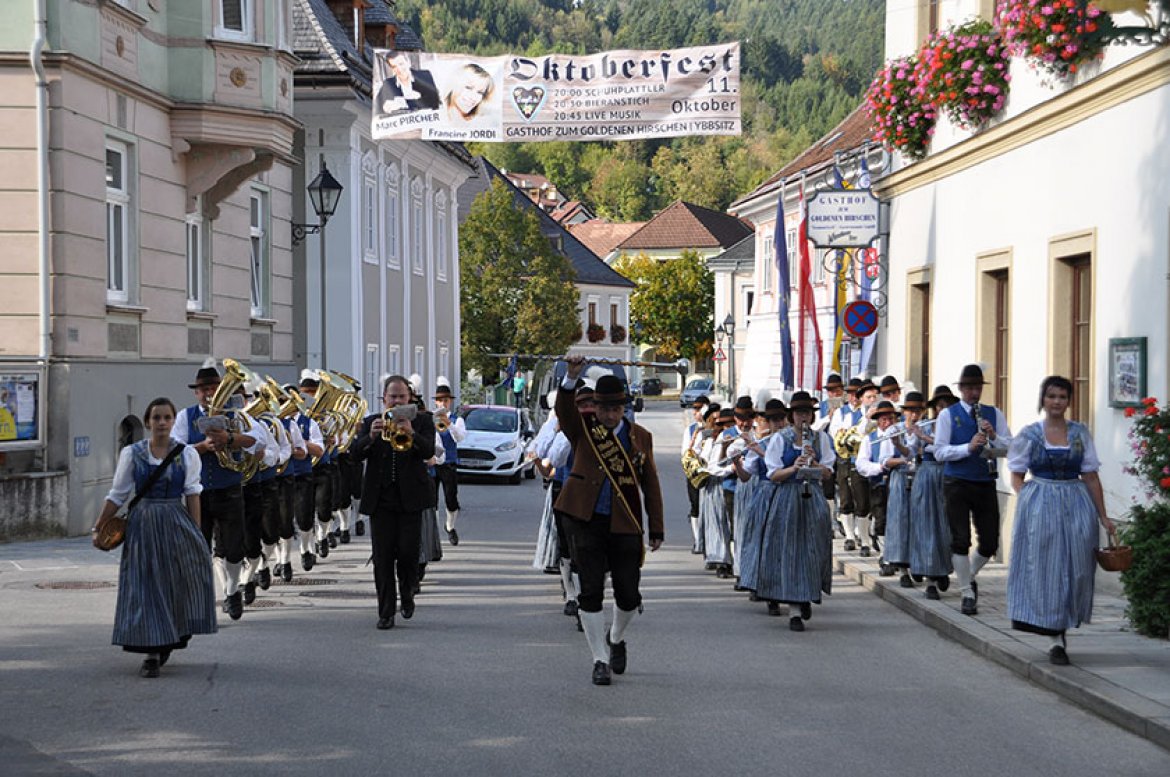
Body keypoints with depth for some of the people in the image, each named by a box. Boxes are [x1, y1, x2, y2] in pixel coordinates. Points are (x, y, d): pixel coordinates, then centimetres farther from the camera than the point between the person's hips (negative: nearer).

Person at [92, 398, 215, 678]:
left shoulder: (187, 454, 1)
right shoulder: (132, 453, 0)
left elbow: (192, 495, 3)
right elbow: (117, 496, 6)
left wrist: (197, 533, 0)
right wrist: (98, 528, 5)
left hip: (176, 523, 1)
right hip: (143, 525, 0)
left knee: (178, 585, 4)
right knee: (145, 588, -4)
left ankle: (167, 642, 25)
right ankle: (152, 653, -2)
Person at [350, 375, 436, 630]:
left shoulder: (421, 421, 5)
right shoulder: (372, 422, 8)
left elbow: (429, 451, -12)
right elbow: (355, 454, -5)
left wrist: (411, 433, -30)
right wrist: (371, 437, -24)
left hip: (410, 498, -1)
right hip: (380, 499, 2)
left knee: (408, 551, -5)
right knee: (383, 557, 1)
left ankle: (407, 593, 23)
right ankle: (386, 612, 7)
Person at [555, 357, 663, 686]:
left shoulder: (640, 437, 8)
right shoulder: (583, 430, 4)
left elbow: (651, 484, 10)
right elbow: (563, 410, -17)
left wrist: (656, 529, 7)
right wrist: (571, 378, -34)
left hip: (625, 526, 2)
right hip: (586, 523, -2)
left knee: (628, 594, 6)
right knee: (591, 592, -2)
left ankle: (616, 639, 36)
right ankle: (600, 660, 8)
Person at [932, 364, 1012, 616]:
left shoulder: (994, 414, 9)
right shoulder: (948, 415, 0)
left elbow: (1010, 447, 2)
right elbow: (940, 452, -8)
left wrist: (994, 437, -17)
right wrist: (968, 447, -21)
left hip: (986, 484, 3)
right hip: (957, 484, -3)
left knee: (990, 542, 4)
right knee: (961, 540, -5)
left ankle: (969, 576, 31)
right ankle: (967, 594, 5)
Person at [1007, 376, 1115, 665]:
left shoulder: (1080, 434, 7)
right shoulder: (1028, 435, 3)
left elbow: (1091, 477, 8)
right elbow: (1017, 476, 7)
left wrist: (1103, 516, 6)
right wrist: (1029, 500, -10)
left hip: (1076, 504, 2)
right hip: (1039, 508, -2)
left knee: (1076, 567, 0)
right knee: (1045, 567, -4)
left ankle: (1059, 630, 16)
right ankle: (1056, 638, -2)